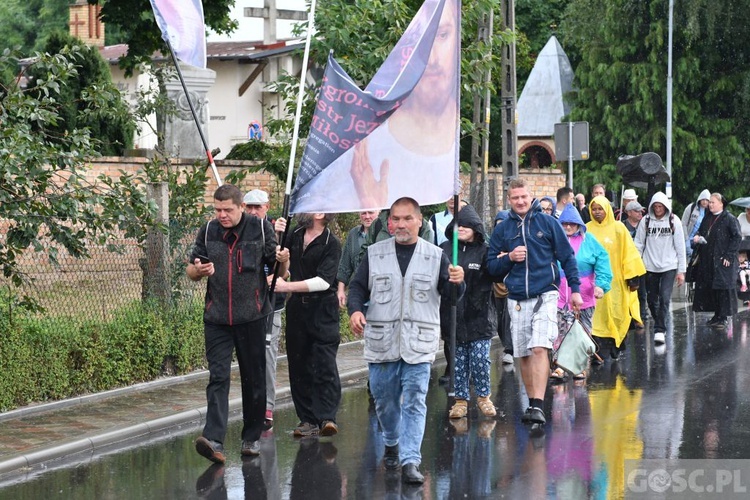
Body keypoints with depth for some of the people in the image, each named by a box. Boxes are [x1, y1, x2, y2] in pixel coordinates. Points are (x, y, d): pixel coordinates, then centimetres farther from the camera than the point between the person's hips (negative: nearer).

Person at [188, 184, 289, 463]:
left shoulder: (261, 229, -2)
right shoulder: (207, 231, 5)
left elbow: (281, 271, 2)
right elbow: (191, 272, 12)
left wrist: (283, 261, -22)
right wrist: (199, 270, -12)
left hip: (251, 317, -1)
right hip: (217, 318, 1)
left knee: (254, 379, 7)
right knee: (218, 377, -9)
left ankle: (252, 437, 20)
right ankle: (214, 440, -18)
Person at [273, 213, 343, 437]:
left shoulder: (331, 244, -10)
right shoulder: (294, 235, 6)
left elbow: (324, 281, -18)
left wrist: (287, 286, -21)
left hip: (323, 309, -5)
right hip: (297, 307, 6)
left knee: (325, 364, -11)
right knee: (298, 365, 5)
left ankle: (327, 417, -14)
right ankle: (308, 419, 10)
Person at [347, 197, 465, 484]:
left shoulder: (435, 256, 4)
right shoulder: (375, 254, 6)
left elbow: (450, 296, 5)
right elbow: (358, 286, 9)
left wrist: (457, 283, -18)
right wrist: (355, 310, -11)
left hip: (419, 345, -2)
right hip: (381, 342, 2)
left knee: (414, 403, -9)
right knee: (384, 400, 13)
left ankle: (410, 460, -10)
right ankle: (392, 444, 39)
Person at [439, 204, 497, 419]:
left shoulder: (484, 251, 0)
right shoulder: (444, 250, 5)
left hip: (479, 317, -2)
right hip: (453, 315, 2)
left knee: (480, 359, -1)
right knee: (458, 361, 8)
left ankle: (483, 396, 18)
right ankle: (461, 399, 18)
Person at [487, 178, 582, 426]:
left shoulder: (547, 223, 2)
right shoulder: (502, 230, 9)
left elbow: (567, 257, 5)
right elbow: (492, 267, 10)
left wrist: (575, 289, 0)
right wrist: (509, 258, -9)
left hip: (545, 296, -3)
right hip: (517, 300, 4)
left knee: (540, 349, -17)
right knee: (524, 355, 7)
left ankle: (538, 405, -20)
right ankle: (532, 403, 19)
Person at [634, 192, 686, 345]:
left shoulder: (674, 221, -1)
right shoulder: (646, 221, 1)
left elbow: (680, 246, 0)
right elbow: (638, 244, 3)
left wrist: (681, 270, -2)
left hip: (669, 266, -2)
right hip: (650, 266, 2)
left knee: (665, 298, -14)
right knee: (651, 299, 9)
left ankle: (660, 330, -12)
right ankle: (659, 325, 30)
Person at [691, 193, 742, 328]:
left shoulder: (729, 219, -7)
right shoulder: (707, 218, 14)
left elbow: (737, 237, -11)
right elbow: (700, 231, 26)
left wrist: (729, 256, -16)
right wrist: (697, 237, 1)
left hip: (722, 261, -7)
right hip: (707, 260, 7)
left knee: (723, 288, -5)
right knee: (709, 288, 8)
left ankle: (723, 318, 0)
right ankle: (717, 315, 18)